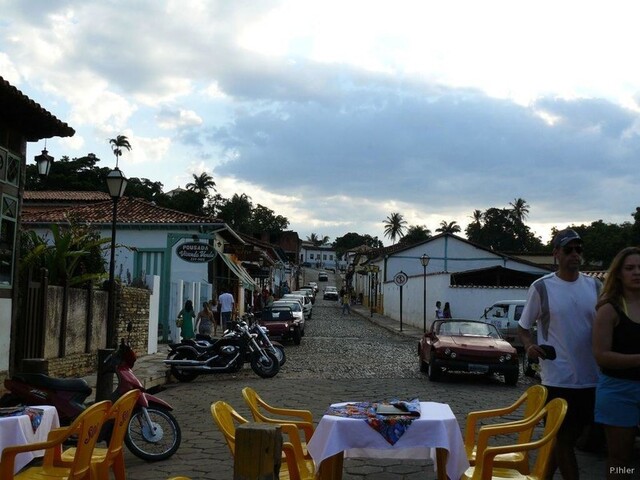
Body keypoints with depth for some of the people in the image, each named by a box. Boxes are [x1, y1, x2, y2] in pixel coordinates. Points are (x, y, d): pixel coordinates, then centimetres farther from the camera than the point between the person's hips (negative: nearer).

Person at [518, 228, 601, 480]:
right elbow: (523, 326, 4)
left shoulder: (594, 286, 6)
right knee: (563, 437, 3)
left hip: (591, 377, 5)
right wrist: (529, 345, -16)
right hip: (558, 377, -4)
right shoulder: (541, 287, -5)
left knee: (571, 434, 15)